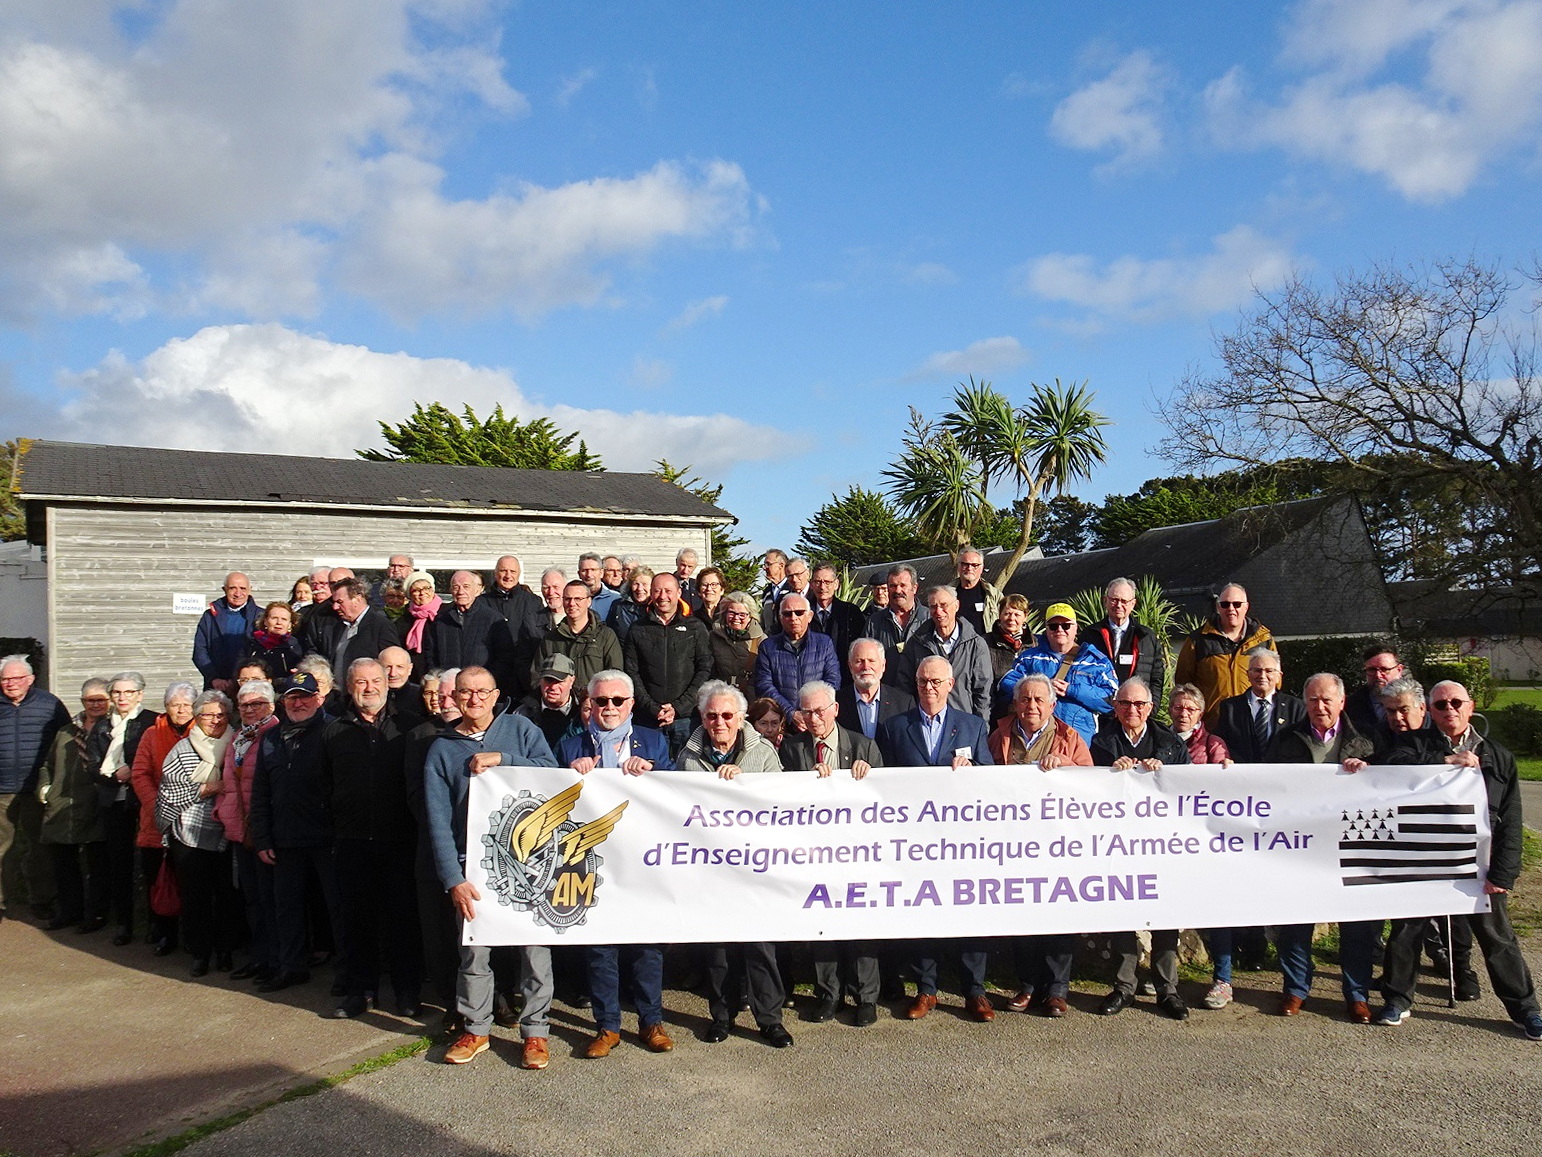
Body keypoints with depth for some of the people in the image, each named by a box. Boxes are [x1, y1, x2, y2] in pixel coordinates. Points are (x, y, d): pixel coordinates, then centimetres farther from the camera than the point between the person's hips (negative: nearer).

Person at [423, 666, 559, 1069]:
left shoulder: (520, 729, 6)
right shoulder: (442, 749, 6)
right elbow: (439, 821, 0)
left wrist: (502, 759, -15)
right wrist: (452, 878, -9)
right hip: (475, 862, 1)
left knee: (535, 944, 1)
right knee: (473, 948, 6)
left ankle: (535, 1031, 13)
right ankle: (475, 1028, 23)